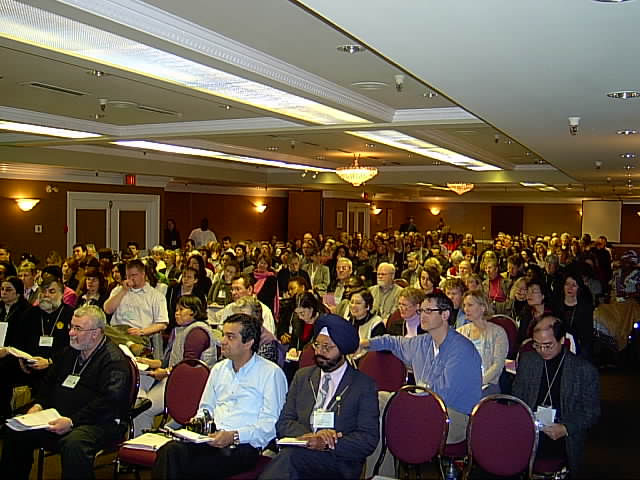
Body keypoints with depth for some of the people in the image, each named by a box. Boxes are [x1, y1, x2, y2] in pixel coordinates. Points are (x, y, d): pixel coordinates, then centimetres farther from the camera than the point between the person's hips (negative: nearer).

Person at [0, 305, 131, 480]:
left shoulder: (114, 360, -12)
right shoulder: (70, 353, 17)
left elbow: (109, 401, -22)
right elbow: (50, 381, 28)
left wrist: (72, 421, -25)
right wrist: (39, 404, 8)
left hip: (99, 422, -8)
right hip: (59, 417, 9)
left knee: (74, 444, -38)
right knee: (16, 433, -1)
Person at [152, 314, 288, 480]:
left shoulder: (271, 373, 0)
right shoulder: (219, 369, 22)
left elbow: (270, 424, -7)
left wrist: (234, 436, -17)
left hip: (244, 445, -6)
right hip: (211, 439, 6)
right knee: (172, 450, -27)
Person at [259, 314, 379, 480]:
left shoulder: (364, 385, 4)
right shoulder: (302, 376, 17)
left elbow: (369, 439, -2)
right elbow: (283, 423, 11)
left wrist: (327, 445, -17)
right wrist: (309, 435, -11)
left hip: (338, 463, -3)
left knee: (289, 456, -34)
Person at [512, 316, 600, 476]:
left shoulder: (585, 370, 1)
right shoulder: (527, 359, 10)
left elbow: (591, 412, 4)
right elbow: (516, 396, 17)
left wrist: (566, 429, -10)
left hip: (563, 443, -1)